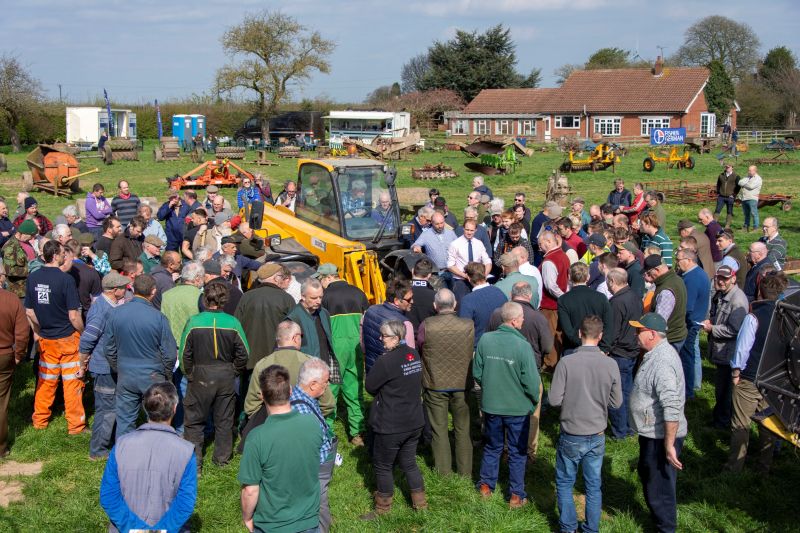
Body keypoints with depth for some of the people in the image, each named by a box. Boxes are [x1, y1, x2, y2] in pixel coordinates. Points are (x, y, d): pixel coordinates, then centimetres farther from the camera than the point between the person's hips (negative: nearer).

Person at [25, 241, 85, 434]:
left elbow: (29, 311, 6)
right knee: (72, 382, 5)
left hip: (46, 339, 5)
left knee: (45, 380, 18)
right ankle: (75, 425, 12)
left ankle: (40, 420, 28)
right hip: (68, 338, -5)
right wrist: (84, 333, -2)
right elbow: (73, 316, -18)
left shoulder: (32, 278, -2)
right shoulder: (65, 279, -19)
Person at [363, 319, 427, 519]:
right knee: (409, 463, 20)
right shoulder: (414, 355, 1)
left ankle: (383, 508, 22)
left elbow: (369, 386, -13)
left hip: (390, 426, -7)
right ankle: (420, 502, 26)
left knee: (382, 466, 10)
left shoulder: (386, 361, -23)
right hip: (414, 422, 7)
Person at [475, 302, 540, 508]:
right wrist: (535, 401, 3)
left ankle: (486, 486, 33)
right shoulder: (523, 346, -23)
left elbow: (477, 373, -2)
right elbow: (531, 382, -17)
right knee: (517, 452, 14)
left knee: (492, 447, 23)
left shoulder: (485, 340, -12)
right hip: (518, 407, -3)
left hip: (490, 405, 3)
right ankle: (516, 495, 22)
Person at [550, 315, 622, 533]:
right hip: (597, 437, 2)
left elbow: (554, 399, -15)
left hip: (571, 436, -2)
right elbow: (616, 402, -1)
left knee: (565, 483, 16)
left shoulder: (566, 363, -18)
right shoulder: (610, 365, -10)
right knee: (593, 485, 16)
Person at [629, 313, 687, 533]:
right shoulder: (657, 353, 4)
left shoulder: (662, 363, -29)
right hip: (652, 432, 11)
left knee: (659, 486, 4)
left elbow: (672, 409, -32)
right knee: (647, 475, 27)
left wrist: (669, 445, -29)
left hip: (660, 437, -11)